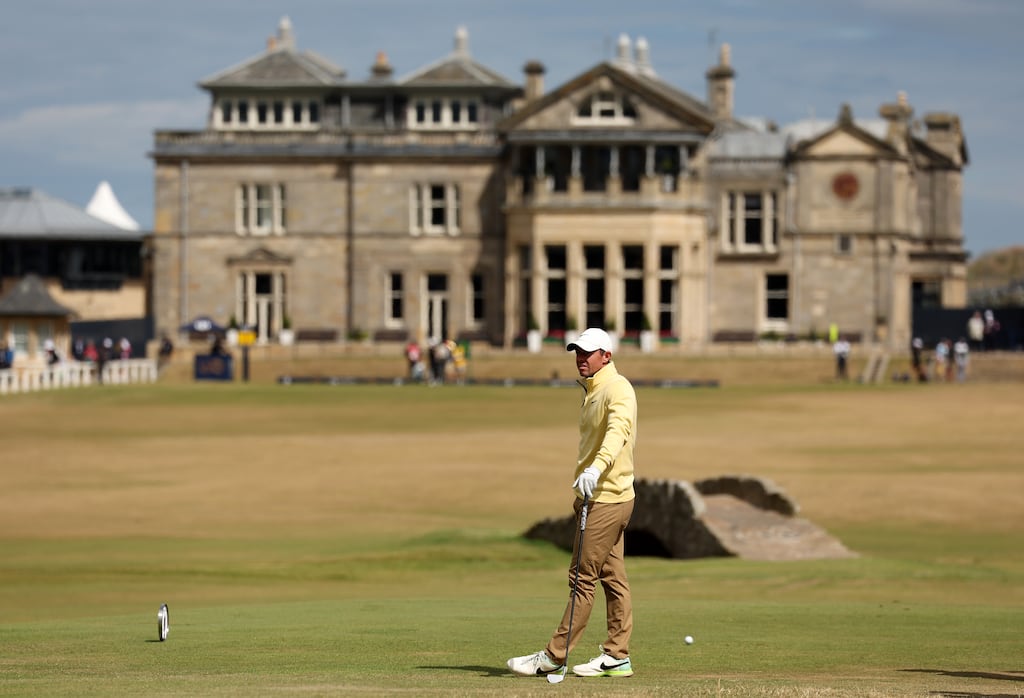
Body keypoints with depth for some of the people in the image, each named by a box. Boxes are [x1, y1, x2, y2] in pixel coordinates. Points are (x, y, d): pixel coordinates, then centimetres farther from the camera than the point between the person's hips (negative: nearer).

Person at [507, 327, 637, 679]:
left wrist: (596, 468, -51)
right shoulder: (592, 392, 17)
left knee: (583, 577, -6)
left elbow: (618, 431, -34)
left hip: (606, 500, -10)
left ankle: (554, 656, -4)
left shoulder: (617, 389, -15)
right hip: (597, 497, 10)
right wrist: (582, 496, 25)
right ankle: (617, 656, 12)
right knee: (612, 577, 10)